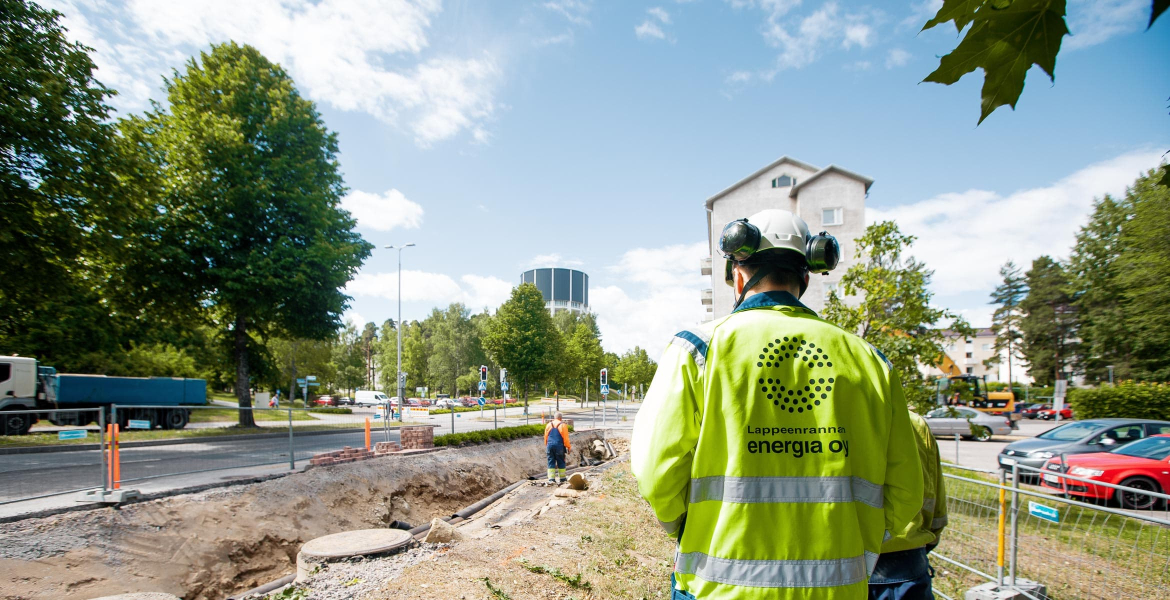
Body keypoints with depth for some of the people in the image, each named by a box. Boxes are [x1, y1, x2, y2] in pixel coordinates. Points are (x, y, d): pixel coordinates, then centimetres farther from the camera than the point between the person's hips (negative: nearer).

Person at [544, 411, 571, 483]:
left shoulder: (548, 425, 7)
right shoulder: (563, 425, -4)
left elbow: (546, 437, 10)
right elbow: (566, 438, -6)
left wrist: (546, 446, 21)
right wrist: (569, 447, 3)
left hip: (550, 446, 3)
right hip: (559, 446, -3)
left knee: (551, 462, 7)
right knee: (561, 462, 9)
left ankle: (551, 478, 2)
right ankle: (562, 478, 15)